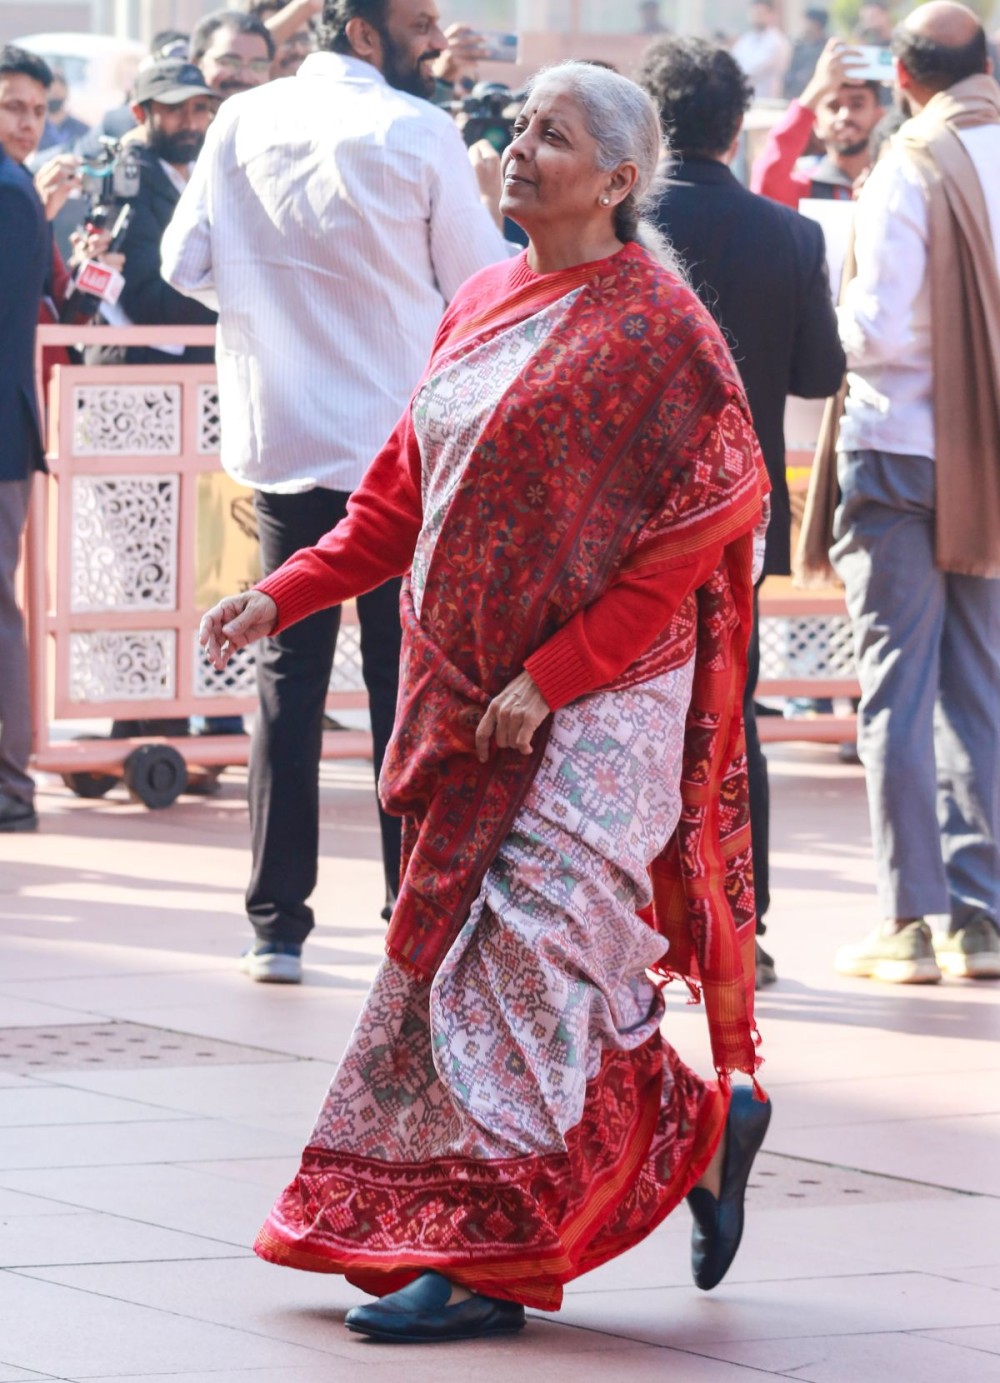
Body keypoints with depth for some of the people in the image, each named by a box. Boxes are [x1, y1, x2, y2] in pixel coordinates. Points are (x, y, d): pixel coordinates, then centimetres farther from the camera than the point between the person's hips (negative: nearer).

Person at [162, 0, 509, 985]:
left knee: (287, 678, 7)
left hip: (281, 442, 3)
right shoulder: (415, 134, -10)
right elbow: (481, 285, -5)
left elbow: (185, 263, 4)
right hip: (401, 444, -3)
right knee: (405, 684, 3)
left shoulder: (242, 125, 1)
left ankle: (277, 926, 6)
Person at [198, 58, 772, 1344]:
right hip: (469, 697, 8)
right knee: (461, 948, 9)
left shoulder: (652, 323, -10)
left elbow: (699, 527, -14)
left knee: (524, 960, -11)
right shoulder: (482, 307, 12)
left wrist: (549, 678, -18)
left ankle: (488, 1257, -6)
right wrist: (284, 594, 5)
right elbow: (406, 491, 17)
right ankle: (699, 1127, 25)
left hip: (591, 708, -8)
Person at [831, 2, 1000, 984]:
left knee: (898, 690, 0)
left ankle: (913, 920, -2)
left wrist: (833, 325, 2)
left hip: (906, 450, -5)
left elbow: (881, 329, -18)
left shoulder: (906, 172, -14)